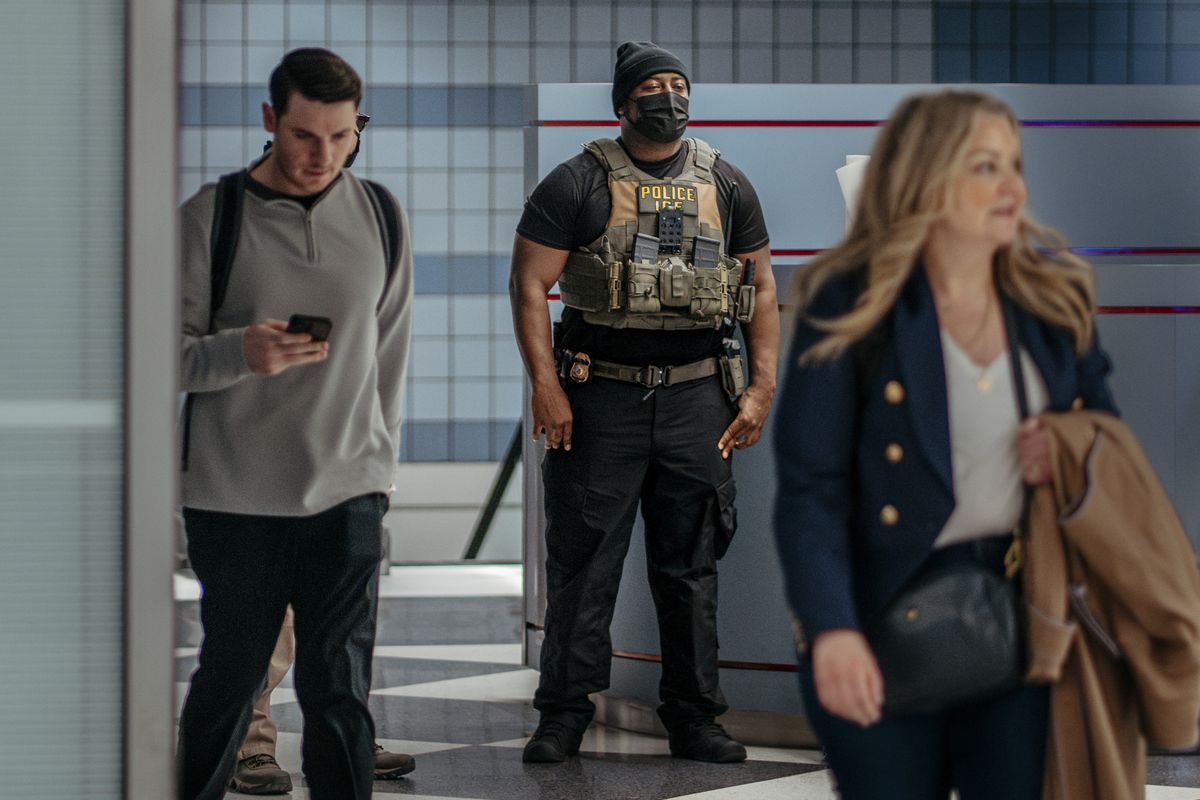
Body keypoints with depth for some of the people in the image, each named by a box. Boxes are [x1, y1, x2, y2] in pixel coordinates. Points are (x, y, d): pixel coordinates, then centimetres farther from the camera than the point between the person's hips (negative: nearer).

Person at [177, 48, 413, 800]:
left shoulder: (381, 219, 8)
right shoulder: (211, 217, -2)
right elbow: (172, 354, -3)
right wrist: (240, 353, -23)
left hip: (346, 495, 1)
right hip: (234, 500, -1)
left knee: (340, 692, -3)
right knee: (229, 677, 9)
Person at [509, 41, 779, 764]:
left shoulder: (726, 185, 10)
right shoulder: (580, 183, -1)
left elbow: (763, 289, 12)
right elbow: (530, 284, -3)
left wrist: (762, 389, 3)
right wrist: (546, 388, -11)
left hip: (698, 398, 3)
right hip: (601, 397, -3)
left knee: (692, 566, 7)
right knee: (583, 562, -1)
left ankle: (694, 718, 13)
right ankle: (565, 716, 7)